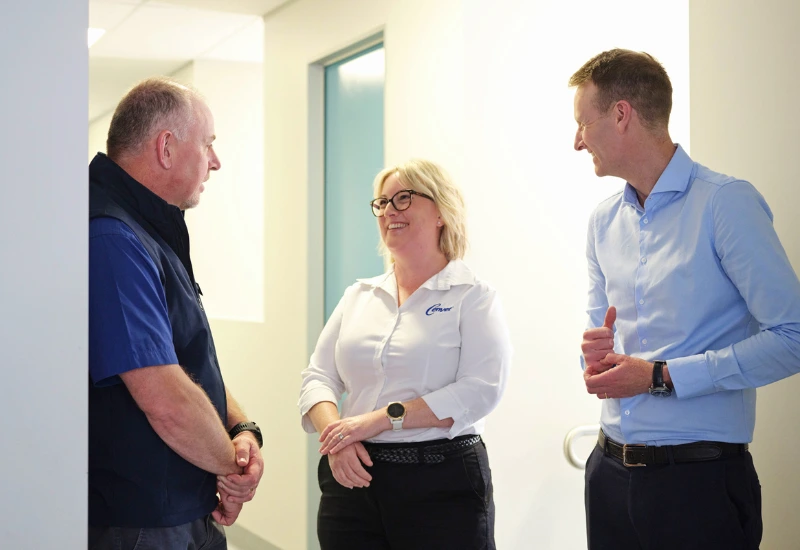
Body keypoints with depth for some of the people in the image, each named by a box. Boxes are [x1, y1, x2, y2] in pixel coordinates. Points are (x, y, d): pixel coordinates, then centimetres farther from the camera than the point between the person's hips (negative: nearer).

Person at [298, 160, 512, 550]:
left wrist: (382, 418, -19)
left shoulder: (474, 297, -1)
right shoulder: (359, 295, 13)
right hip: (353, 478, 4)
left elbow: (479, 390, -14)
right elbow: (318, 378, 8)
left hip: (443, 484, -4)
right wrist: (335, 433, -13)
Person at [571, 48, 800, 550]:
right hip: (611, 470, 6)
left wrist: (660, 376, -16)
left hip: (700, 478, -6)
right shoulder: (604, 220, 11)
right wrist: (595, 353, -3)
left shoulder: (726, 202, -11)